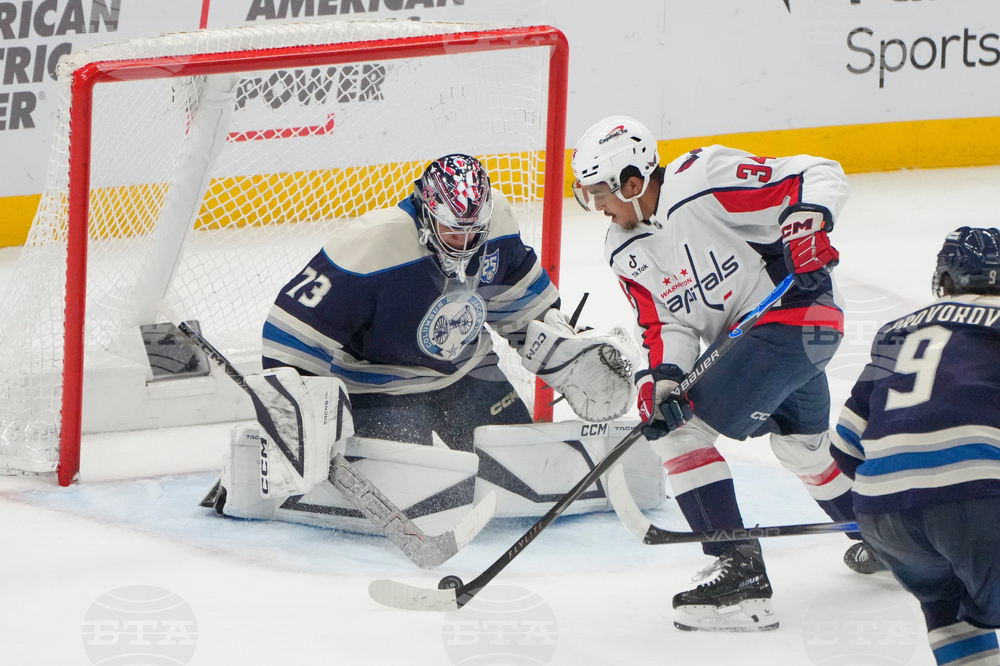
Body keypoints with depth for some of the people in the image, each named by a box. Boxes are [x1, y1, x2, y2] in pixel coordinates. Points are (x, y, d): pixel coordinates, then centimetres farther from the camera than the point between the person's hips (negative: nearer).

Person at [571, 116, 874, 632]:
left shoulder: (703, 181, -20)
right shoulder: (624, 252, 5)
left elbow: (820, 176, -17)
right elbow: (668, 324, 2)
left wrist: (808, 222, -35)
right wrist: (662, 375, -17)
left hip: (792, 314, -10)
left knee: (683, 432, -15)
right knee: (803, 449, 29)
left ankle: (740, 571, -16)